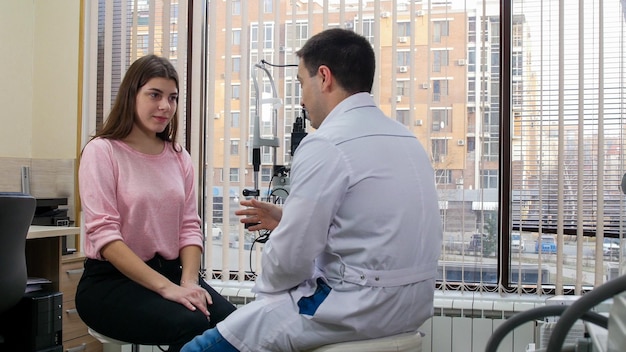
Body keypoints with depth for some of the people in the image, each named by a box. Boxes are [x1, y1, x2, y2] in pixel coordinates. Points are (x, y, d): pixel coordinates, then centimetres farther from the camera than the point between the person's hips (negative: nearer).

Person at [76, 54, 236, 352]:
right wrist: (166, 287, -23)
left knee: (231, 321, -24)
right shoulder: (102, 151, -5)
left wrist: (188, 281, -13)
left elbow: (189, 227, 6)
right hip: (111, 279, -4)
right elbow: (103, 233, -15)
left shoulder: (179, 157, 10)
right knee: (192, 324, -31)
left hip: (169, 271, 5)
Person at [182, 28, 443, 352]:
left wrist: (267, 287, 6)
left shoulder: (326, 145, -16)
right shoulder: (405, 137, 9)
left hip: (356, 310, -9)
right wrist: (287, 218, 14)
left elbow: (291, 255, -15)